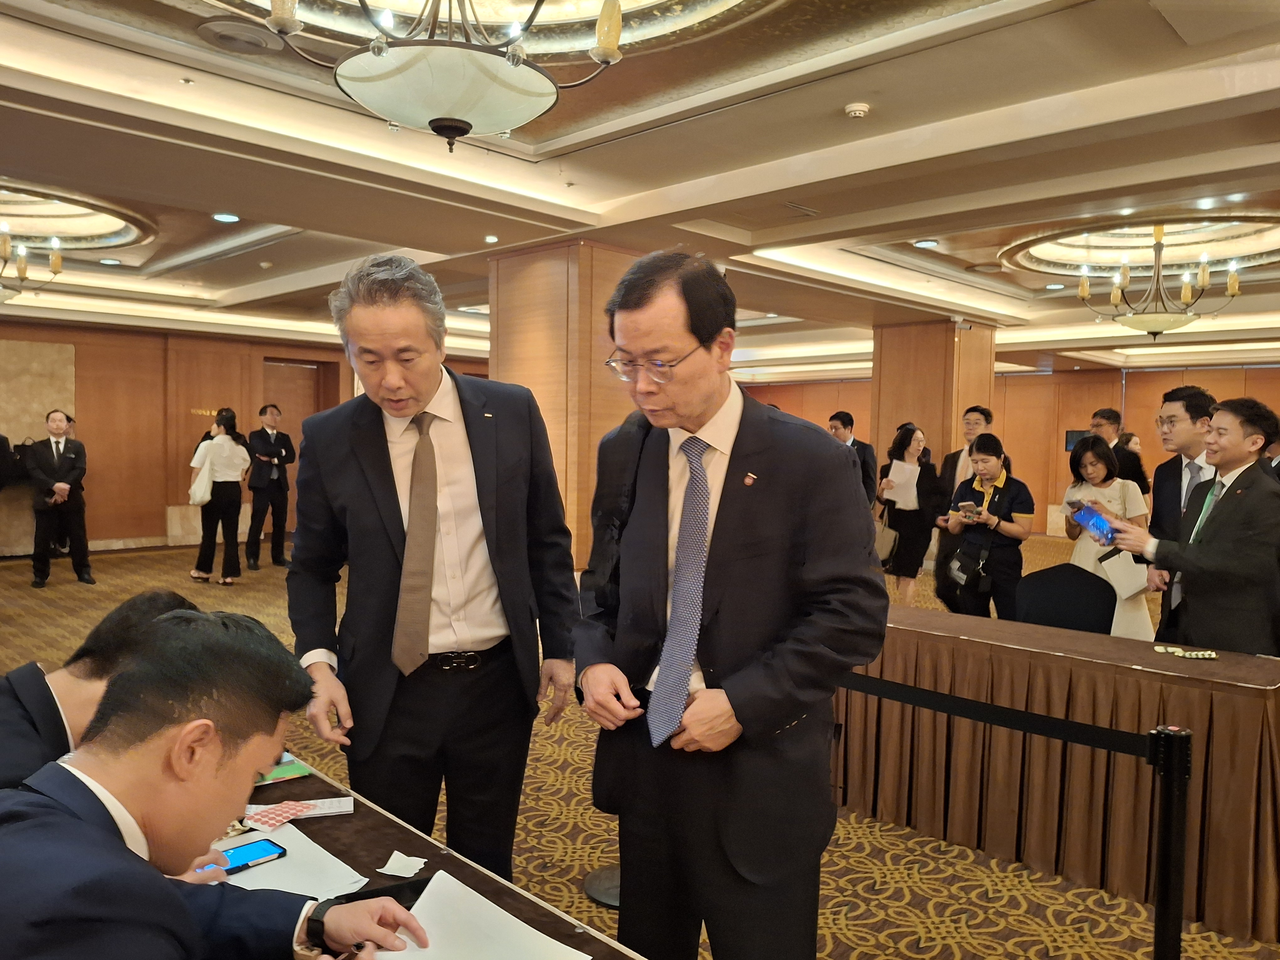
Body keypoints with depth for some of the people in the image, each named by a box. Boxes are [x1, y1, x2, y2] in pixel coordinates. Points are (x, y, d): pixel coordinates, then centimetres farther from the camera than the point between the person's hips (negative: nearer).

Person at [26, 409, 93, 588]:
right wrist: (54, 486, -22)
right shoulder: (36, 448, 5)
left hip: (72, 500, 1)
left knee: (78, 538, 6)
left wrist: (65, 488, -18)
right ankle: (39, 575, 14)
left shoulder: (77, 446, 7)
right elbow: (33, 472, -8)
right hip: (45, 500, 0)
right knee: (42, 540, 3)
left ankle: (83, 572, 16)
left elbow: (80, 471, -5)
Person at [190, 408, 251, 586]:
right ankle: (229, 575, 6)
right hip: (234, 491, 4)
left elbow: (196, 472, -9)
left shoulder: (207, 445, -11)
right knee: (231, 533, 5)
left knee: (209, 532, 10)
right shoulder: (241, 448, 4)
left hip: (215, 490, -4)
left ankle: (204, 571, 23)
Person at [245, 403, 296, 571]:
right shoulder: (255, 436, 2)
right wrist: (280, 452, -5)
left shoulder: (284, 437, 15)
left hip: (280, 484, 4)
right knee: (257, 521, -4)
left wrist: (273, 459, -14)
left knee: (280, 522, 7)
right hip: (262, 483, -4)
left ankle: (278, 557, 16)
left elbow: (291, 457, -2)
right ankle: (252, 558, 4)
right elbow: (263, 450, -19)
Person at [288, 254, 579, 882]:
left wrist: (559, 648, 3)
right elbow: (311, 567, 5)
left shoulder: (513, 413, -5)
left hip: (498, 682, 1)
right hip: (385, 693, 0)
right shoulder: (328, 439, -5)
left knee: (486, 867, 17)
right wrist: (318, 661, -9)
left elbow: (547, 542, 3)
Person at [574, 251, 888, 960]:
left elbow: (854, 615, -13)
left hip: (758, 774, -3)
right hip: (643, 754, 4)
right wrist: (593, 660, -8)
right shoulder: (620, 454, 2)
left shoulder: (811, 461, -12)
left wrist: (744, 702, -18)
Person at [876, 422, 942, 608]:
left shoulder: (928, 469, 1)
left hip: (919, 525, -2)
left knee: (908, 573, -6)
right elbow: (882, 500, 1)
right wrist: (883, 488, -19)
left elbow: (937, 497, 3)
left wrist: (937, 516, -13)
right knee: (900, 572, 11)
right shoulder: (889, 469, 1)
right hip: (896, 523, 2)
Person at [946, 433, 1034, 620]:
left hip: (1004, 562, -4)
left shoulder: (1017, 489, -7)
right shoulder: (965, 487, 6)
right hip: (971, 560, 4)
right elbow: (952, 528, 9)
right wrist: (960, 520, -13)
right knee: (971, 620, 11)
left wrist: (992, 521, -24)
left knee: (1011, 621, -2)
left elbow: (1024, 532, -13)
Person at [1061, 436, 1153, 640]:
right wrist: (1074, 522, -8)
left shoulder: (1127, 488, -3)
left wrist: (1109, 515, -16)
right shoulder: (1075, 491, 7)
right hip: (1085, 565, 3)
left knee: (1122, 625, -4)